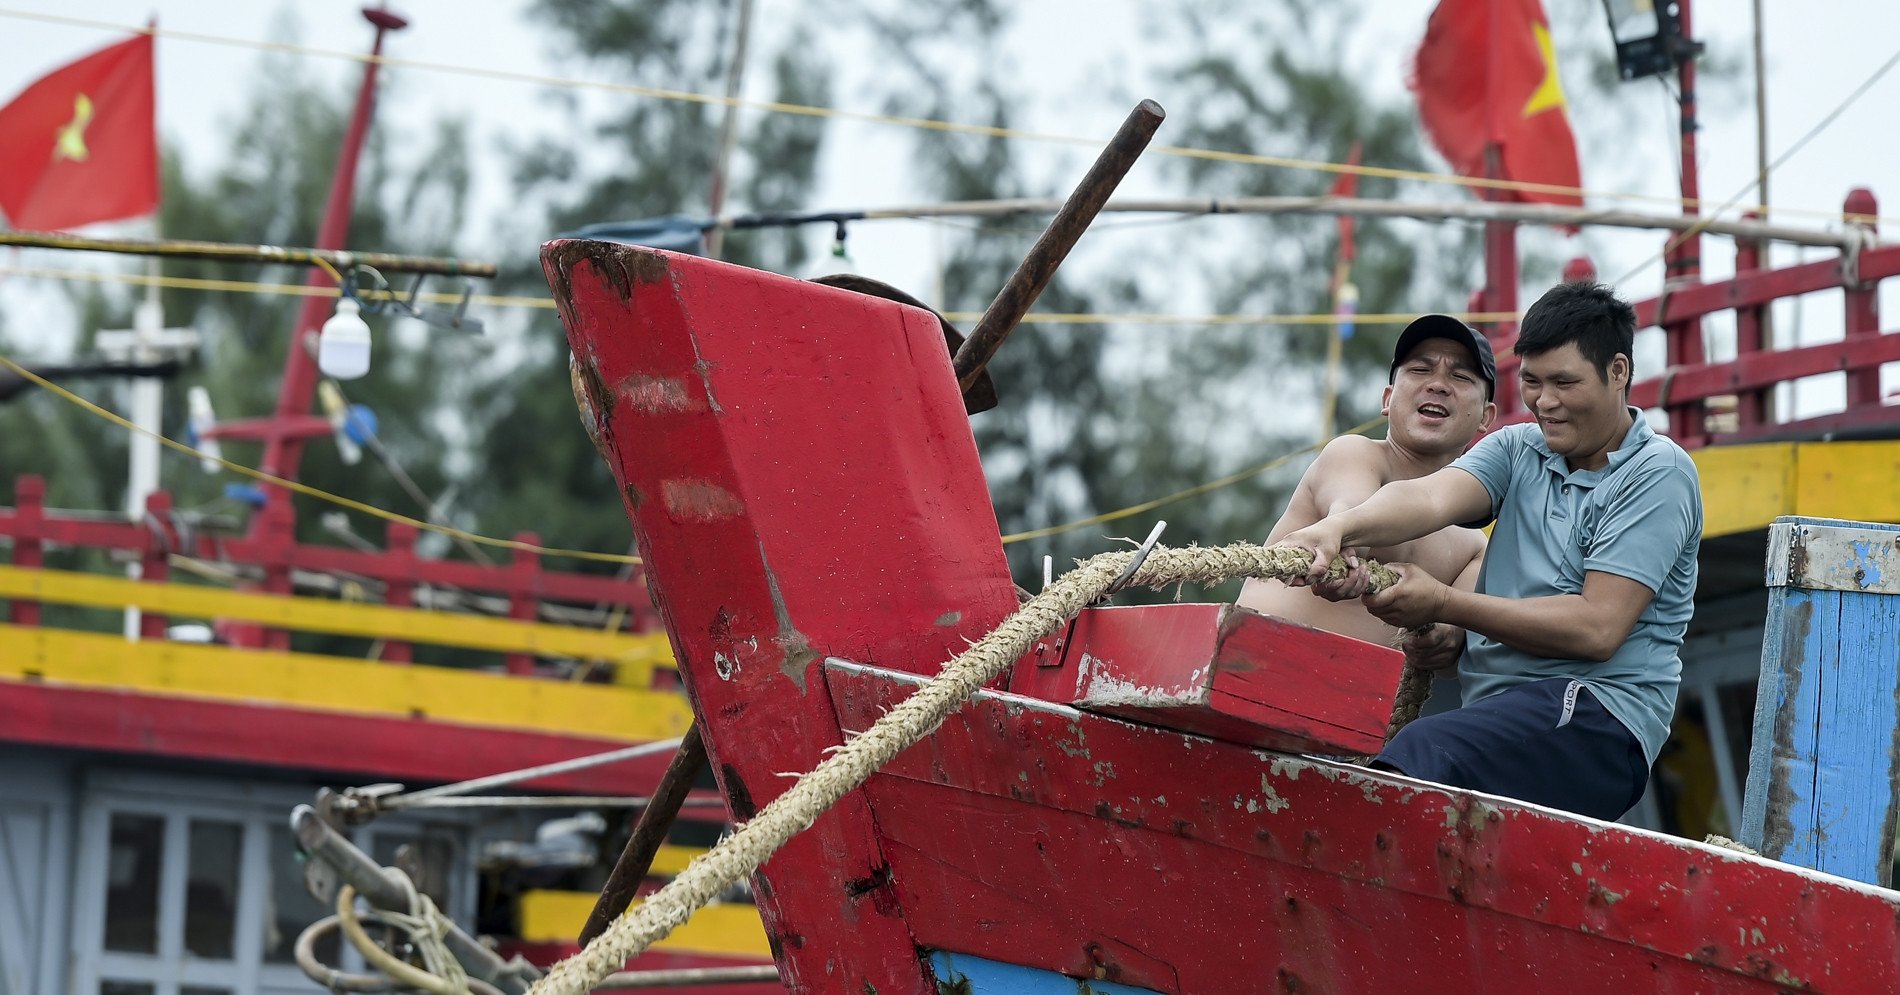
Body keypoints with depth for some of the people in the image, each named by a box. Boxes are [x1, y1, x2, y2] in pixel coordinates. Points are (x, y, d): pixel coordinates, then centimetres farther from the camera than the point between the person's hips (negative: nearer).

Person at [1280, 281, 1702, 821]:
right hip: (1495, 716, 6)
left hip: (1596, 721, -6)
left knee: (1420, 755, -35)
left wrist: (1443, 604, -10)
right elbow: (1433, 497, -3)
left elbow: (1598, 627, -11)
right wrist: (1338, 528, -26)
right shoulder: (1517, 450, 18)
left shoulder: (1658, 473, -1)